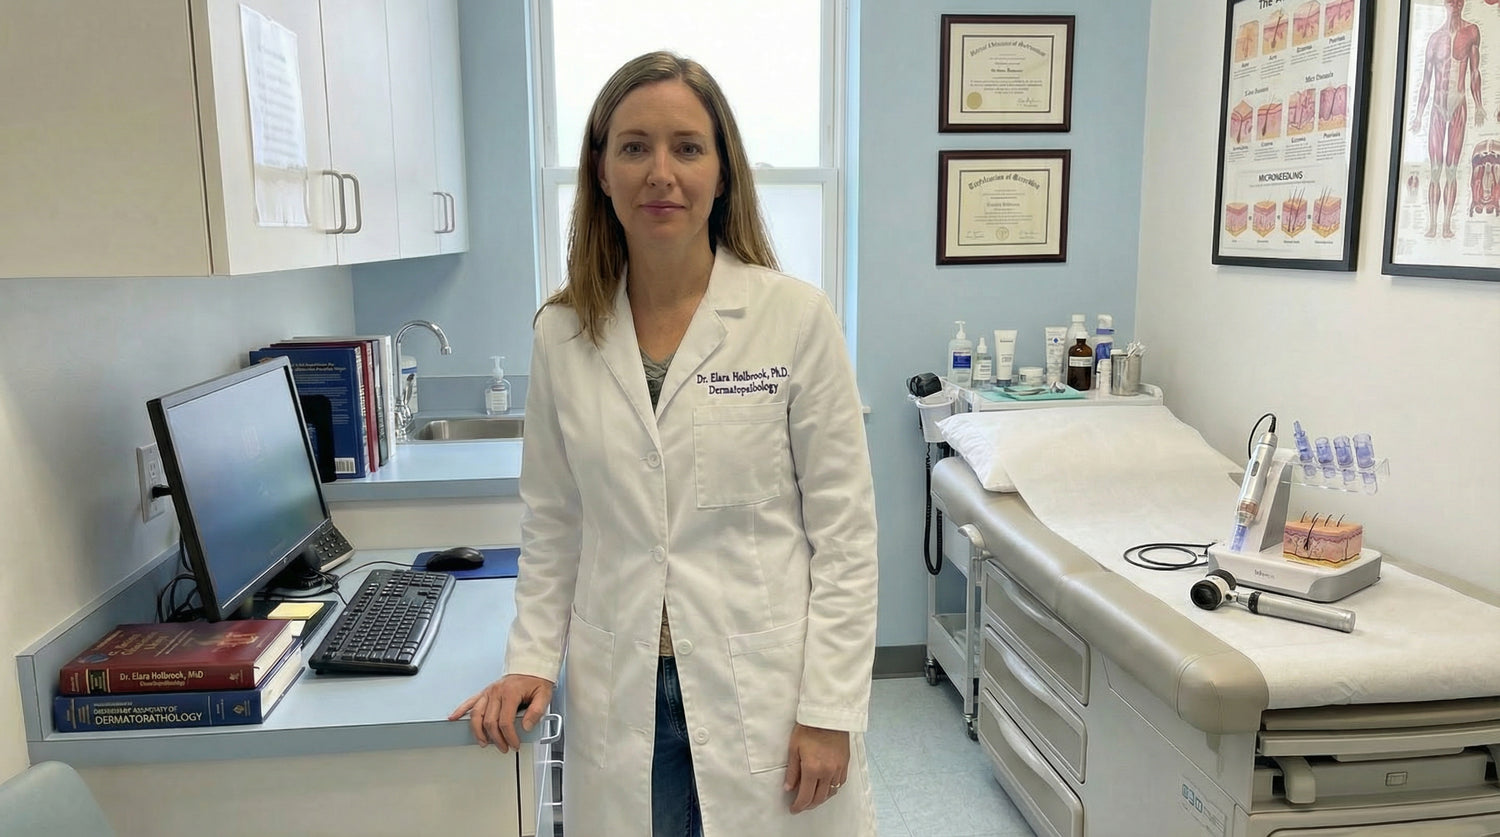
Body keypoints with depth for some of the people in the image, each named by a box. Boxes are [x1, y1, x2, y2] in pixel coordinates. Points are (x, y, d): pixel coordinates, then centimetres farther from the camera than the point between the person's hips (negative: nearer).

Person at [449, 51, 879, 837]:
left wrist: (830, 710, -8)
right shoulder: (561, 334, 1)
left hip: (765, 694, -2)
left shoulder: (795, 316, -8)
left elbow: (844, 529, -7)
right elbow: (552, 524, 9)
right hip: (619, 700, 3)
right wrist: (531, 660, 0)